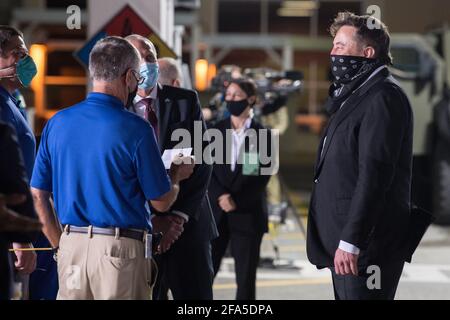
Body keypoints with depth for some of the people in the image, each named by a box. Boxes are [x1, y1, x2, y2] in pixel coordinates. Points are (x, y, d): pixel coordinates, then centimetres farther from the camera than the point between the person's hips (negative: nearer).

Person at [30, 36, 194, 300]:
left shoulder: (57, 123, 4)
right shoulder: (136, 129, -11)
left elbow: (38, 194, 6)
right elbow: (161, 201, -5)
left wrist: (61, 243, 14)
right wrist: (177, 175, 16)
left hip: (71, 248, 5)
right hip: (120, 249, -5)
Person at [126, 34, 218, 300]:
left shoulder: (186, 101, 6)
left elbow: (203, 159, 2)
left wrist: (181, 215, -8)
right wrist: (150, 219, -11)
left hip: (188, 223, 2)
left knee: (196, 294, 1)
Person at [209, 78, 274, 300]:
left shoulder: (263, 135, 4)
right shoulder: (215, 130, 10)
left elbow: (262, 177, -3)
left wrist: (236, 201, -12)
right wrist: (221, 196, -13)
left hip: (247, 214, -2)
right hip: (216, 213, 2)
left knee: (246, 277, 1)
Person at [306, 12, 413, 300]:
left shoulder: (383, 95, -12)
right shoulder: (356, 94, 20)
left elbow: (374, 173, -20)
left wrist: (350, 241, -23)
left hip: (365, 245, -10)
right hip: (344, 242, 10)